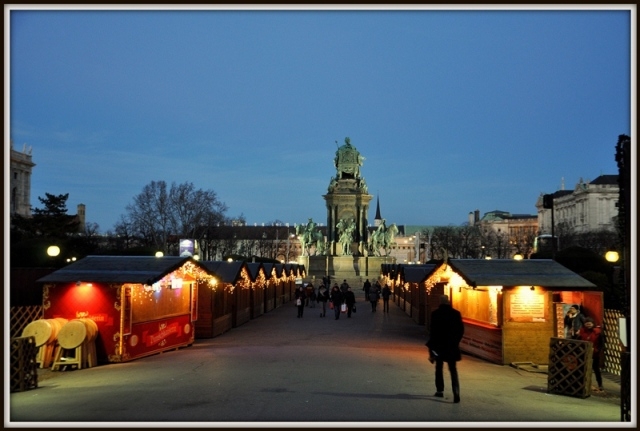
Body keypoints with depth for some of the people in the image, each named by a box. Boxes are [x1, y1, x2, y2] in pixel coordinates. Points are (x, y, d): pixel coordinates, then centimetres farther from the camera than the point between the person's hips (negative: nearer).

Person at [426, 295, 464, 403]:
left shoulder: (435, 314, -7)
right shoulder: (456, 313, -2)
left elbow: (433, 330, -8)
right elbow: (461, 330, 0)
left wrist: (432, 345, -2)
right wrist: (456, 341, 12)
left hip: (439, 345, -1)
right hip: (452, 346, 1)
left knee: (439, 368, 16)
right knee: (453, 370, 3)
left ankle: (440, 390, 20)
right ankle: (456, 392, -12)